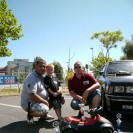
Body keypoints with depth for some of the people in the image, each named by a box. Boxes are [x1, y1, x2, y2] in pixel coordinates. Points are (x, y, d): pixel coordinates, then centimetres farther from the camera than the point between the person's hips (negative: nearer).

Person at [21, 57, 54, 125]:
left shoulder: (41, 76, 7)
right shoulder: (32, 78, -24)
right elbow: (33, 96, -31)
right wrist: (45, 102, -20)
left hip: (39, 101, 10)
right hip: (29, 103, -10)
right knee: (44, 110, -33)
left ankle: (43, 115, 18)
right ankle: (30, 115, -4)